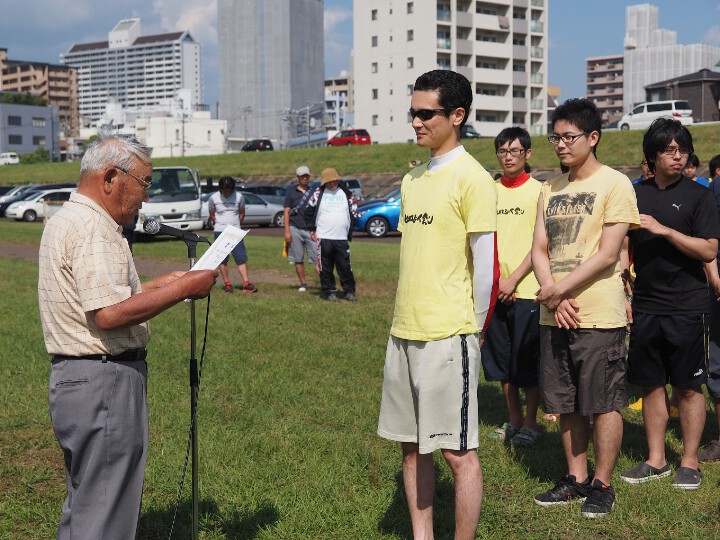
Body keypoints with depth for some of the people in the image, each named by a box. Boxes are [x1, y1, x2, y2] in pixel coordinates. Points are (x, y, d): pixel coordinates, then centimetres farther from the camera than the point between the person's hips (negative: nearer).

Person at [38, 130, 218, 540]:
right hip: (103, 382, -11)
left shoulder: (66, 220, 17)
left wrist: (160, 285, 14)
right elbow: (108, 314, -27)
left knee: (84, 506, 21)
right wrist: (181, 290, -18)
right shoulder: (92, 228, -18)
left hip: (74, 378, 11)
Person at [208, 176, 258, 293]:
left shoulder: (239, 196, 0)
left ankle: (246, 283, -8)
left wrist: (236, 225, 5)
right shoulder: (214, 198, -2)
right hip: (220, 232, -1)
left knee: (241, 258, -6)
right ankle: (227, 284, 8)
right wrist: (220, 225, 5)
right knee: (222, 260, 1)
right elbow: (212, 215, 9)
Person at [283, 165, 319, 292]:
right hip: (295, 229, 0)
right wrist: (287, 231, -2)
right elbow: (287, 212, 6)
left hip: (311, 229, 0)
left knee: (317, 258, -10)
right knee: (298, 259, 4)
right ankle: (303, 284, 13)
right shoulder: (291, 192, 8)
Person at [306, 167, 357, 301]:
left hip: (342, 238, 1)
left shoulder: (346, 194, 10)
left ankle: (349, 291, 10)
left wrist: (350, 232, 8)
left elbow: (353, 213, 15)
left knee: (345, 266, -1)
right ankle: (329, 291, 11)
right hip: (323, 237, -1)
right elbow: (309, 212, 9)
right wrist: (312, 229, 2)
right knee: (326, 268, 1)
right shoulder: (318, 194, 4)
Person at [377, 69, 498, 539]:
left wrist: (474, 330, -5)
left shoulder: (471, 178, -10)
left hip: (448, 336, -8)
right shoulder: (413, 179, 14)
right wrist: (408, 318, 15)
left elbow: (487, 266, -11)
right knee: (413, 445, 14)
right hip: (404, 331, 8)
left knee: (458, 451, 1)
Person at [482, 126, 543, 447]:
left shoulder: (538, 191, -3)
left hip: (526, 290, -5)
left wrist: (513, 279, -13)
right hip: (495, 290, 5)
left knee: (526, 362, 1)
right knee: (500, 360, 10)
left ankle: (530, 424, 15)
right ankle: (513, 420, 23)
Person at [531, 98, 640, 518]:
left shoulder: (615, 184, -6)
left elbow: (607, 254, -13)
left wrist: (559, 290, -14)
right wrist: (552, 297, -7)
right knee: (567, 404, 13)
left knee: (604, 404, 2)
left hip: (599, 317, -6)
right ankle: (576, 478, 26)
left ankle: (602, 485, 15)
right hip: (554, 316, 6)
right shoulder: (550, 190, 13)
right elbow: (540, 249, 9)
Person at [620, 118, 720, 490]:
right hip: (645, 308, 4)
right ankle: (656, 460, 21)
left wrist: (663, 230, -17)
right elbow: (623, 249, 14)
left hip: (686, 308, -4)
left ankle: (689, 463, 15)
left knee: (688, 388, 3)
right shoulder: (636, 194, 9)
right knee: (651, 385, 10)